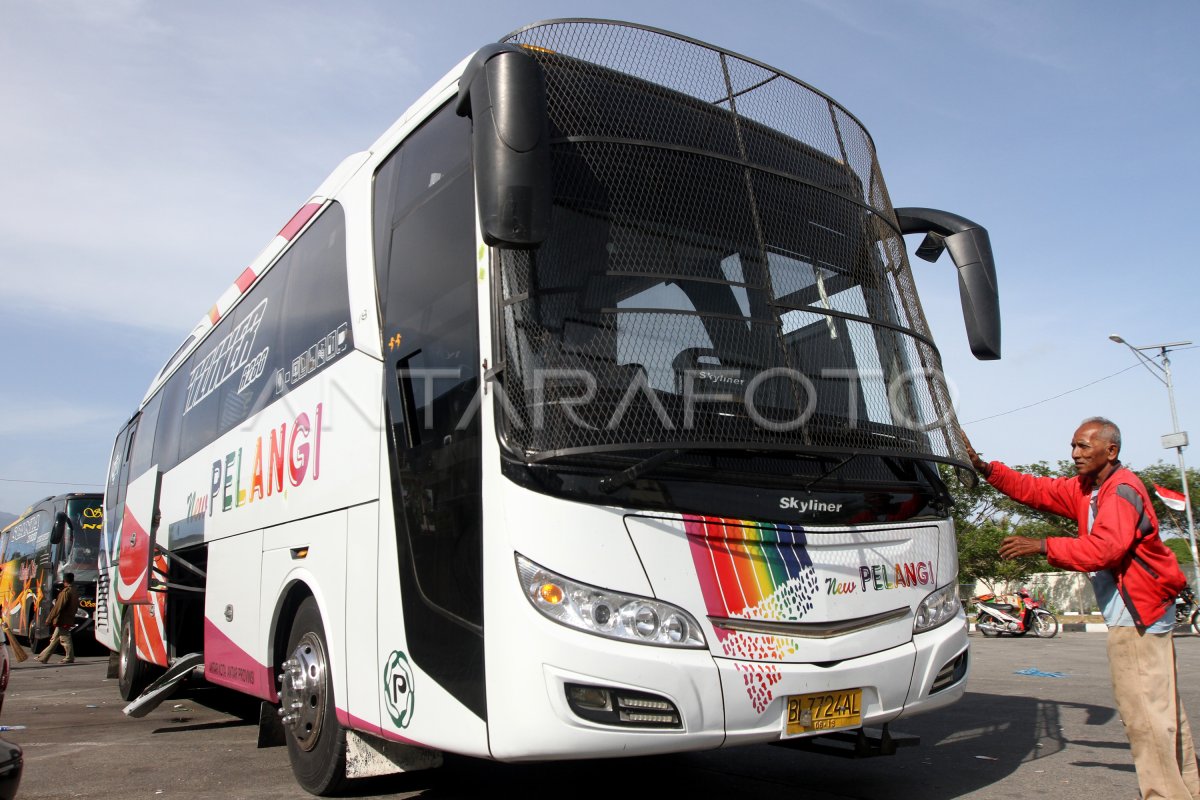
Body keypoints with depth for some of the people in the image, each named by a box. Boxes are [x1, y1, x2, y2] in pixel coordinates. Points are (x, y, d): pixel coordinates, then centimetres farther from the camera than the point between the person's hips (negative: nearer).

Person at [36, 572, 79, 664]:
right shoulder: (75, 592, 12)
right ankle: (43, 657, 23)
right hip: (69, 618, 9)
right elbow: (76, 607, 15)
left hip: (62, 620, -9)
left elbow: (58, 607, -17)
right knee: (54, 639, 15)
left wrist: (49, 619, -11)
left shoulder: (66, 592, -16)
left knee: (65, 639, -3)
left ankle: (69, 658, 2)